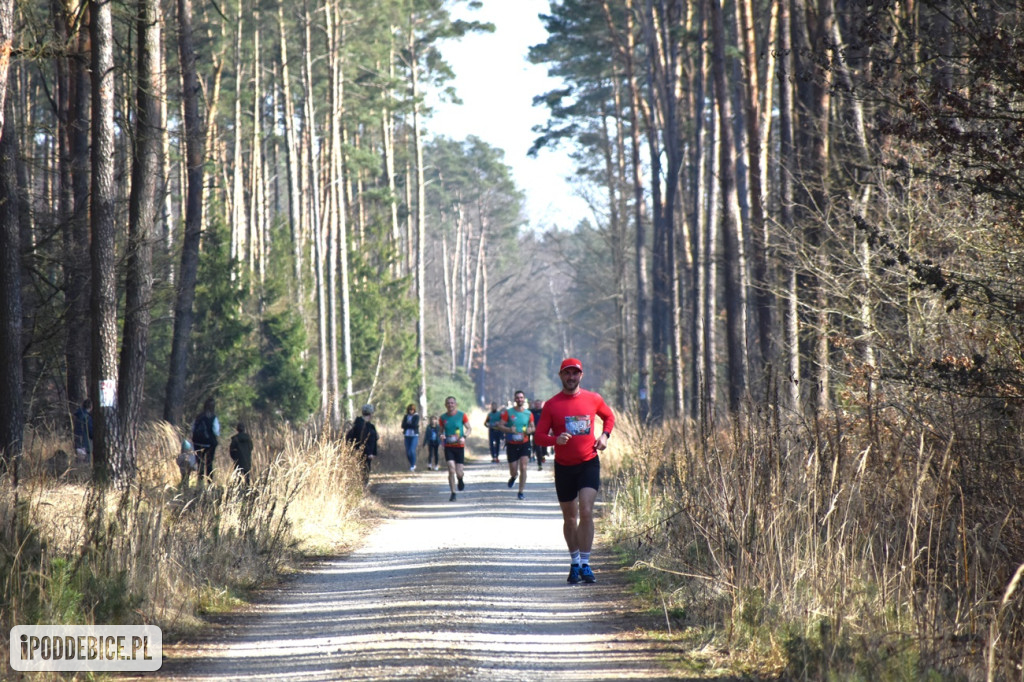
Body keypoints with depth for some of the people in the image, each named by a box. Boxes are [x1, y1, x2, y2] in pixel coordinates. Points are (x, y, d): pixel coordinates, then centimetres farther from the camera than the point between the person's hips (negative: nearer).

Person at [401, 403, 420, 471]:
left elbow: (415, 425, -13)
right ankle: (413, 465, 22)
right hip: (407, 435, 4)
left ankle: (412, 466, -7)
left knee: (412, 451, -16)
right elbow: (403, 425, 1)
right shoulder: (406, 416, 11)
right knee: (408, 452, 3)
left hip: (414, 435, -4)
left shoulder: (416, 416, 0)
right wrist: (411, 425, -11)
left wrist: (407, 424, -4)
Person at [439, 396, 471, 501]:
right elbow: (441, 431, 12)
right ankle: (453, 493, -2)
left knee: (459, 473, -2)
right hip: (448, 447, 1)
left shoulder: (462, 415, -3)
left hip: (459, 446, -1)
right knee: (451, 470, -13)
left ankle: (460, 480, 36)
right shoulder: (443, 418, 2)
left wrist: (464, 437, -15)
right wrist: (442, 436, -12)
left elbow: (468, 429, 4)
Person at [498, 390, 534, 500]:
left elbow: (532, 427, 14)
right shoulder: (508, 412, -2)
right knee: (513, 470, 3)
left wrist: (530, 430, -10)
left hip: (524, 443, 1)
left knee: (523, 468, -11)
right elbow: (500, 426, -4)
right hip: (511, 444, -1)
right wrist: (509, 430, -22)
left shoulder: (528, 413, 4)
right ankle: (513, 476, 42)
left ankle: (521, 492, -2)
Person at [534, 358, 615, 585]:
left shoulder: (593, 399, 2)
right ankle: (574, 562, 24)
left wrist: (604, 435, 3)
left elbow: (608, 416, 22)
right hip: (564, 466, 1)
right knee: (570, 518, 9)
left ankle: (585, 564, -12)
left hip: (589, 463, -1)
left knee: (586, 512, -16)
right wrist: (556, 439, -22)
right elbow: (539, 436, -2)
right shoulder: (551, 405, -2)